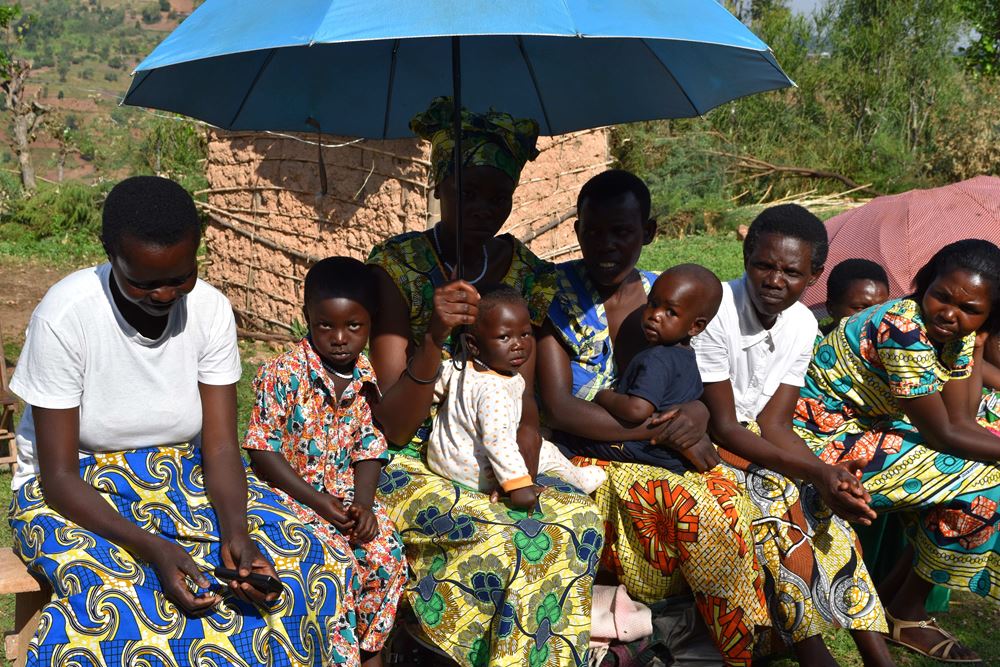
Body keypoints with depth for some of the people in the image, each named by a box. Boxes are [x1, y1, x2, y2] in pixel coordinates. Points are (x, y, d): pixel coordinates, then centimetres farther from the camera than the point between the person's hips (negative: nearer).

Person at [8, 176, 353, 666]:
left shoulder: (211, 310, -12)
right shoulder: (64, 316, -23)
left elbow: (221, 448, -11)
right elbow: (59, 478, -21)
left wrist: (237, 532, -31)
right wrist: (152, 548, -34)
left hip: (182, 474, 4)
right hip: (78, 489, -3)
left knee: (306, 557, -17)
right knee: (120, 603, -35)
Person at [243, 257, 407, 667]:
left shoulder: (370, 379, 1)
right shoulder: (282, 374, -13)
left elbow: (370, 450, 4)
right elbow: (263, 452, -14)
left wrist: (364, 503, -14)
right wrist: (319, 502, -19)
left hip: (348, 493, 5)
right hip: (294, 492, -4)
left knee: (387, 556, -14)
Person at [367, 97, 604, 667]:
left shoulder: (524, 271, 2)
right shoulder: (398, 266, -10)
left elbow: (525, 402, 4)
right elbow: (394, 427, -15)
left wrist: (522, 482, -14)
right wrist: (435, 338, -31)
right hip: (415, 461, -4)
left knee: (578, 518, -22)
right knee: (503, 539, -29)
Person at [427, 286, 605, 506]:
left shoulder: (460, 364, -8)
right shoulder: (494, 390, -36)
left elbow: (437, 384, 9)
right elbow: (497, 441, -42)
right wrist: (519, 485, -42)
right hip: (476, 474, -9)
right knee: (547, 452, 6)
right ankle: (578, 480, 31)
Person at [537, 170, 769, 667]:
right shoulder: (555, 293, -4)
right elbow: (560, 407, -13)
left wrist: (697, 414, -19)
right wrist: (663, 430, -20)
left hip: (665, 455, 4)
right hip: (582, 456, -4)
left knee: (724, 492, -27)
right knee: (687, 504, -30)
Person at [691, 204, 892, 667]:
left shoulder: (802, 325, -2)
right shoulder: (715, 312, -23)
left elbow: (774, 425, -5)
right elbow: (722, 426, -22)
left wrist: (827, 474, -25)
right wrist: (815, 472, -31)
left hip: (756, 444, 6)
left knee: (824, 506, -17)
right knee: (774, 502, -29)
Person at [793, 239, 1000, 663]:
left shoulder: (957, 334, 1)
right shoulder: (903, 329, -26)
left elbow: (960, 420, -4)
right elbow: (943, 433, -21)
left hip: (870, 426, 9)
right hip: (827, 435, -9)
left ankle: (898, 592, 13)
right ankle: (906, 614, 5)